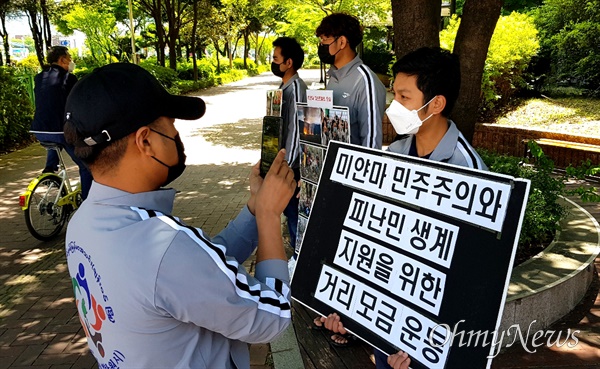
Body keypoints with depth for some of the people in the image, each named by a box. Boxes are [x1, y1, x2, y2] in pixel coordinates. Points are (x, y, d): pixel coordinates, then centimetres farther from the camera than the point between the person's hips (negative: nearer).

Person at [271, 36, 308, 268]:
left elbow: (295, 130, -22)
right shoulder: (285, 86, 12)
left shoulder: (295, 88, -18)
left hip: (291, 164, -10)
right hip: (284, 159, 10)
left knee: (292, 209, 0)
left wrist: (286, 166, -21)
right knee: (289, 208, 17)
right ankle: (298, 252, 30)